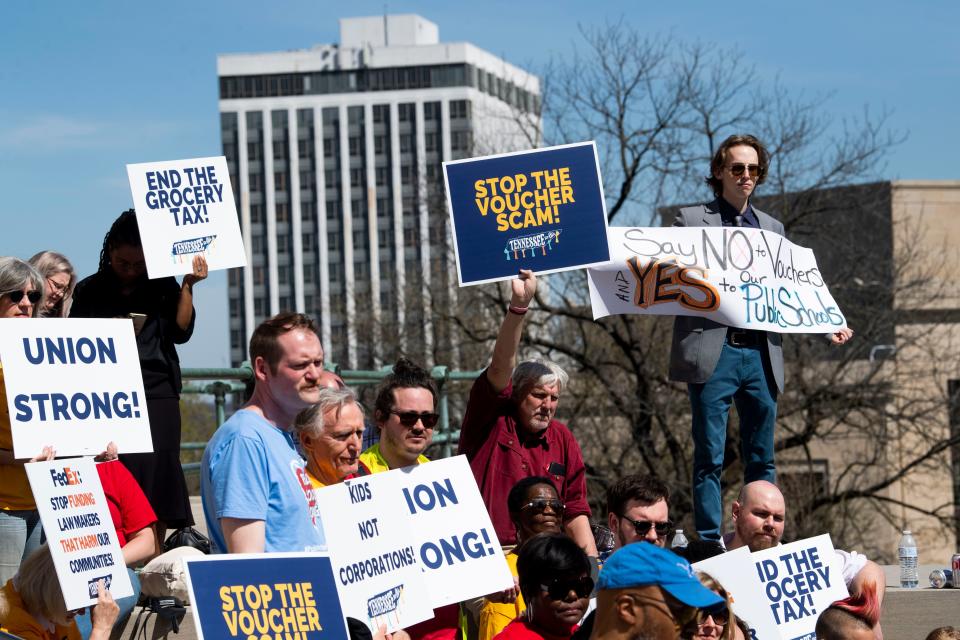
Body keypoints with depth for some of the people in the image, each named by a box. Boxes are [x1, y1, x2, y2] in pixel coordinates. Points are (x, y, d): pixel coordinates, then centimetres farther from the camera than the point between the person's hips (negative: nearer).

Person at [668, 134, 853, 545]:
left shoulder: (772, 228, 20)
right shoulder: (691, 219, 7)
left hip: (760, 354, 4)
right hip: (712, 351, -4)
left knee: (762, 460, 6)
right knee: (710, 460, -5)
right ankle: (710, 543, -3)